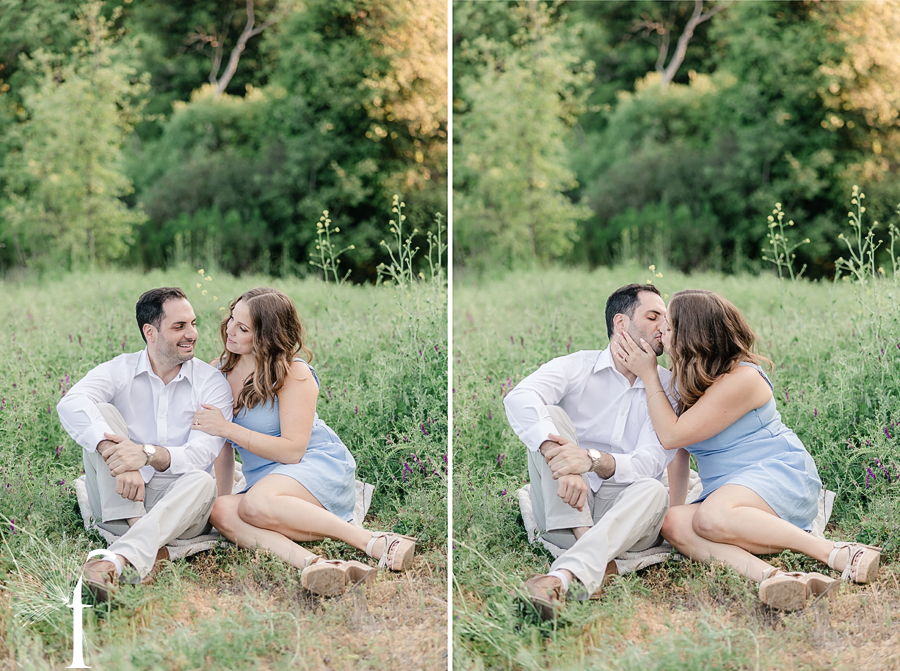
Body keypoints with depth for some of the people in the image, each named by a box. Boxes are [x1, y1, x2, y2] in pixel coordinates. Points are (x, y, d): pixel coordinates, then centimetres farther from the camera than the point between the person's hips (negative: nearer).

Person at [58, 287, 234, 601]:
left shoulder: (212, 383, 2)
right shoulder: (120, 371, 1)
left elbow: (201, 455, -13)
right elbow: (71, 404, -22)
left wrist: (148, 454, -34)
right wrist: (116, 458, -39)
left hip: (173, 501, -1)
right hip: (117, 501, 1)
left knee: (202, 482, -34)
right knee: (102, 413, -18)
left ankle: (120, 558, -57)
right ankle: (138, 530, -34)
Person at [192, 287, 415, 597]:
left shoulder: (294, 375, -11)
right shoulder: (220, 371, 7)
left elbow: (292, 450, -16)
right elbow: (223, 448, 12)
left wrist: (227, 428, -18)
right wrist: (219, 496, -2)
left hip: (320, 468, -6)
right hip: (264, 480, 6)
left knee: (257, 504, -38)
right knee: (221, 513, -28)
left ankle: (375, 542, -33)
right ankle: (314, 563, -48)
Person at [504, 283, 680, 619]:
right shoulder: (575, 367, 3)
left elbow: (649, 463, -10)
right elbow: (520, 399, -21)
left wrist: (593, 459, -32)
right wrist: (560, 459, -39)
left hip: (619, 508, 0)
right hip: (561, 510, 0)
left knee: (653, 491, -33)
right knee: (550, 416, -20)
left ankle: (565, 575, -56)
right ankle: (584, 539, -36)